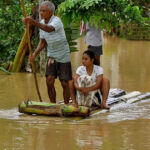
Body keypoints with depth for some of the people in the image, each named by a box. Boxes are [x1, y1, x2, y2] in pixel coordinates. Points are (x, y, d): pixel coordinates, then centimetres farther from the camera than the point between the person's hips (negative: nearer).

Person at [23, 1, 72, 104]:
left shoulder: (56, 21, -20)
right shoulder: (42, 23, 2)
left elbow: (49, 29, -44)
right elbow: (43, 42, 9)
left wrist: (34, 22, -57)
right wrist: (35, 54, -7)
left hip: (63, 57, -6)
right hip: (51, 57, 6)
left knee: (64, 83, 0)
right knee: (49, 82, -4)